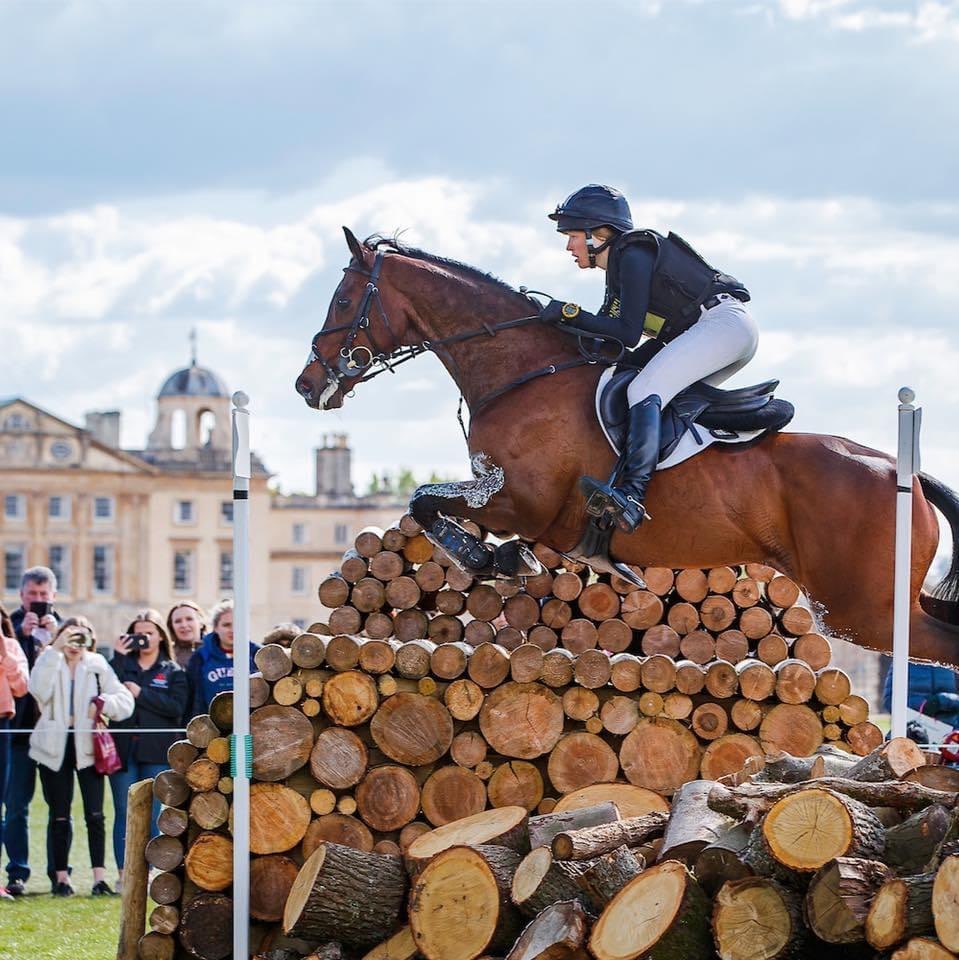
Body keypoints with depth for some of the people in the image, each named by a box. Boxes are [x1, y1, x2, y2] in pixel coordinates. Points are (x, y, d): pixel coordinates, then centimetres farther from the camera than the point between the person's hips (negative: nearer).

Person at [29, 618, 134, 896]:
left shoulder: (97, 666, 6)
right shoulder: (49, 662, 4)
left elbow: (125, 701, 2)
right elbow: (39, 690, -19)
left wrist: (102, 702, -16)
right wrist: (55, 651, -21)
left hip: (87, 747, 0)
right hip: (55, 747, 0)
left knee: (95, 814, -6)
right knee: (60, 816, 4)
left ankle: (100, 877, -5)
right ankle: (61, 878, 10)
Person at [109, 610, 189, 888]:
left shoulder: (173, 672, 8)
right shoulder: (123, 664, 10)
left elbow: (177, 707, -7)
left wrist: (140, 694, -10)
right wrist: (119, 658, -9)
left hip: (156, 752, -1)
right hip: (123, 749, 1)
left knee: (151, 813, 0)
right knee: (124, 813, -2)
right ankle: (124, 873, -1)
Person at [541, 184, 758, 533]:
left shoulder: (633, 254, -8)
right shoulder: (619, 265, 23)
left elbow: (628, 333, -16)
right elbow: (603, 336, 19)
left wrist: (570, 313, -14)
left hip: (723, 323, -11)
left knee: (644, 391, -25)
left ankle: (632, 496, -43)